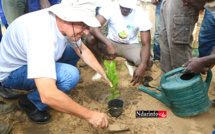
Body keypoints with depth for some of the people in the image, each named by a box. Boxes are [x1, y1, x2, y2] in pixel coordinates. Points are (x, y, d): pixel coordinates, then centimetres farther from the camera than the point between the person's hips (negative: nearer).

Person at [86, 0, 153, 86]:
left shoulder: (141, 15, -18)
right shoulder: (110, 8, -19)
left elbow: (146, 44, -21)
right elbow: (93, 27, -31)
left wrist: (142, 66, -37)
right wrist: (109, 44, -46)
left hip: (130, 45, 1)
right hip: (111, 43, 0)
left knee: (145, 63, -29)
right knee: (90, 39, -29)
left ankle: (129, 62, 9)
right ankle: (101, 64, -1)